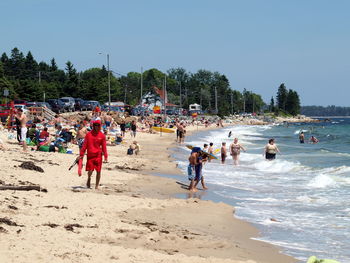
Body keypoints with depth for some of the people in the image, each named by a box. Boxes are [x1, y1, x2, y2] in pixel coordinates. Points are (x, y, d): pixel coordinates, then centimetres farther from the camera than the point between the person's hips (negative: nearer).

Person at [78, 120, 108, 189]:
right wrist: (81, 154, 3)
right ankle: (89, 179, 28)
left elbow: (104, 146, 5)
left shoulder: (102, 135, 4)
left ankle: (97, 185, 12)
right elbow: (84, 145, 6)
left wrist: (106, 156, 0)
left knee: (98, 171, 1)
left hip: (98, 155, 0)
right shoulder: (89, 134, 3)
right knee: (90, 171, -4)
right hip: (90, 155, 0)